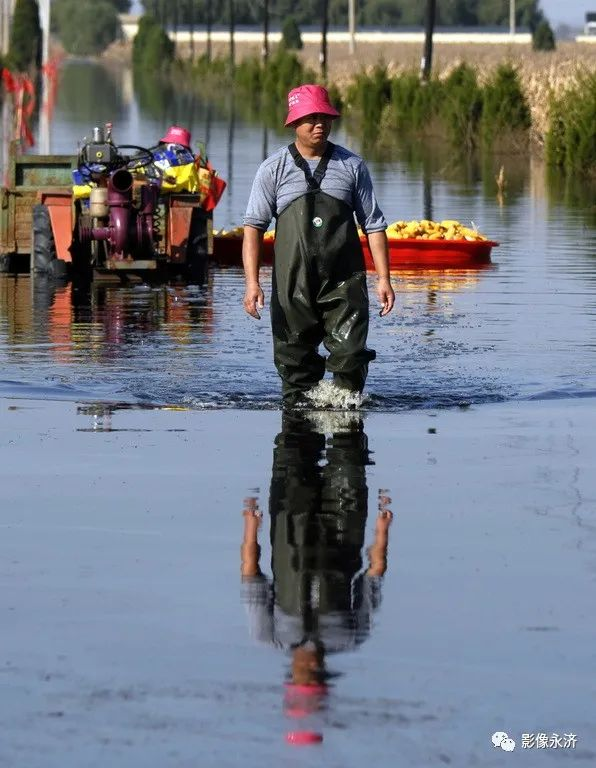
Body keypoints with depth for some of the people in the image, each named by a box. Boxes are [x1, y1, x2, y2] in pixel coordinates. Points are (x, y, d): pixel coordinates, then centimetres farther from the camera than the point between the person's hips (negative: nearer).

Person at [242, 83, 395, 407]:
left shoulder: (352, 166, 8)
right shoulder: (274, 169, 4)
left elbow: (374, 225, 11)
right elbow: (254, 226, 0)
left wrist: (383, 278, 4)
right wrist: (252, 281, -10)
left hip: (344, 283, 0)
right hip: (293, 284, 0)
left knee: (350, 356, -8)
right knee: (296, 362, 2)